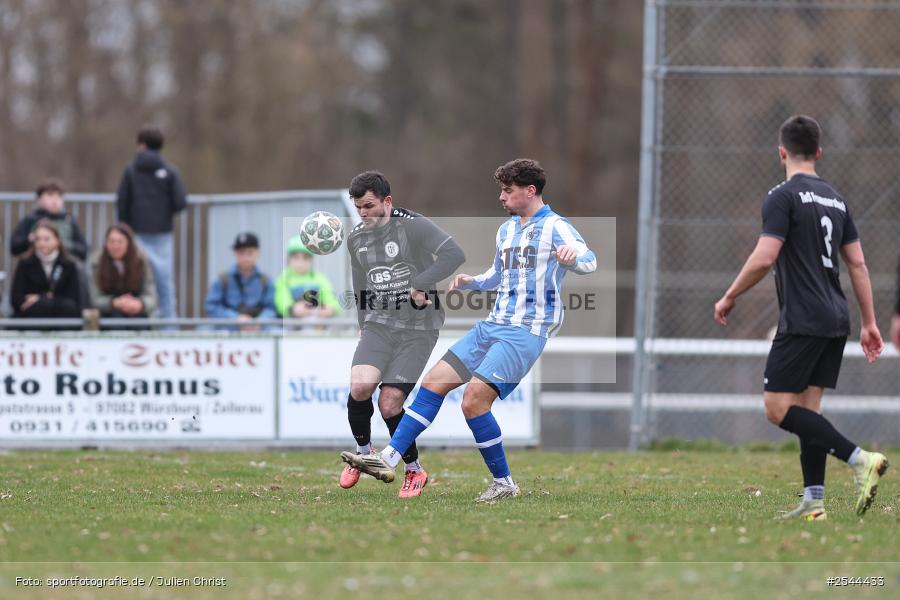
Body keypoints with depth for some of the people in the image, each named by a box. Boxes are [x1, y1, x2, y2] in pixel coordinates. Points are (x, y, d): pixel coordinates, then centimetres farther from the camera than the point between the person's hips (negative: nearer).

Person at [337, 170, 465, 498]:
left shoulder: (414, 226, -10)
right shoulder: (356, 238, 10)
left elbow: (454, 254, -24)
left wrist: (419, 284, -29)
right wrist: (363, 325, 21)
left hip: (418, 327, -4)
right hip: (378, 323, 5)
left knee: (389, 404, -11)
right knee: (359, 386, -21)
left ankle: (414, 470, 12)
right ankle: (363, 451, 7)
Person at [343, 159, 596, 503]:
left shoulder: (555, 227, -7)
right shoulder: (506, 231, 18)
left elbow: (589, 262, -23)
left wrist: (573, 257, -46)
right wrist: (470, 282, 12)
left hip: (526, 332, -8)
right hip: (493, 325, 8)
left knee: (474, 400, -18)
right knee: (434, 381, 0)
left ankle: (504, 484, -4)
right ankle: (388, 459, 1)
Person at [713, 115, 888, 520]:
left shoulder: (784, 197, -9)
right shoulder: (835, 199, 15)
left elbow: (764, 258, -17)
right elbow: (857, 264, 15)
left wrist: (729, 298, -5)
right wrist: (869, 323, 18)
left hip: (803, 321, -8)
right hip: (836, 321, 8)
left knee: (778, 407, -7)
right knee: (807, 409, 10)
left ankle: (860, 460, -18)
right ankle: (813, 502, 4)